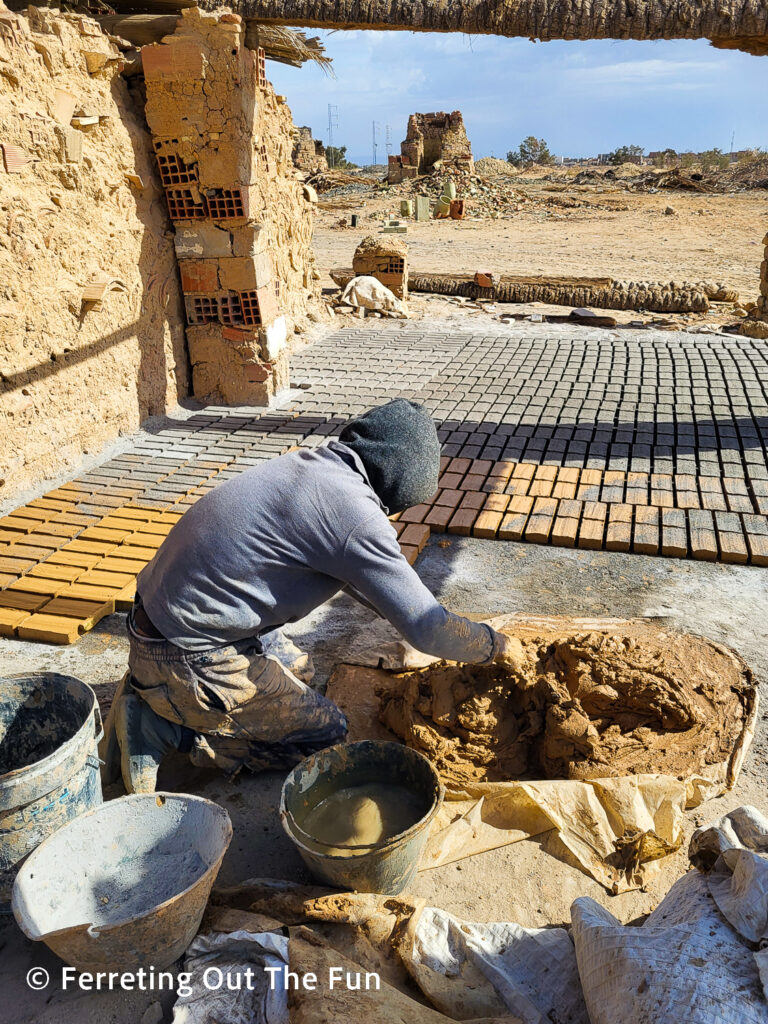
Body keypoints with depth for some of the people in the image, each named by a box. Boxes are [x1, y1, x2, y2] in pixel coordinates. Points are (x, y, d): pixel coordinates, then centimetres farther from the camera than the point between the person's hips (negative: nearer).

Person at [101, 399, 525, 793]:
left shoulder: (308, 463, 7)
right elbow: (426, 630, -15)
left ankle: (151, 695, 16)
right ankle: (164, 728, 0)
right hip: (191, 658, -9)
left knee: (285, 663, 31)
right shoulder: (354, 514, -21)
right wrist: (496, 645, 3)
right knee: (326, 732, 6)